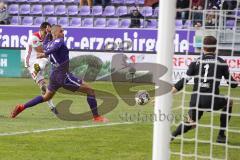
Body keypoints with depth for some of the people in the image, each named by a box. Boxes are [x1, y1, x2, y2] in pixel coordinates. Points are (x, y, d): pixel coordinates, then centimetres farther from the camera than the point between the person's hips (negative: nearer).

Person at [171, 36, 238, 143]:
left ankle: (172, 135, -2)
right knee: (229, 102, 28)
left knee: (191, 123, 25)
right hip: (212, 101, -3)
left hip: (195, 101, 3)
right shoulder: (221, 62, 5)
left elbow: (184, 81, 2)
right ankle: (221, 136, 24)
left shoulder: (196, 62, 8)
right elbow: (231, 83, 12)